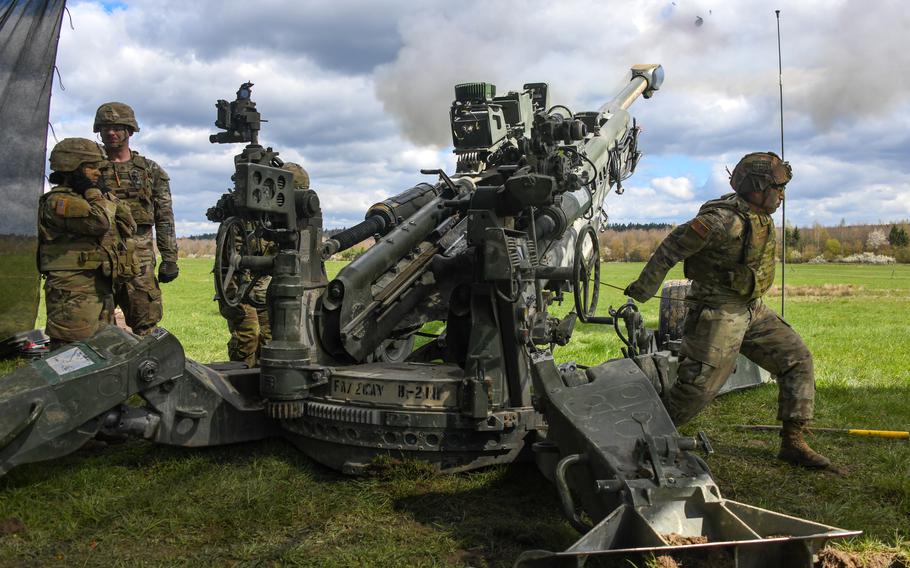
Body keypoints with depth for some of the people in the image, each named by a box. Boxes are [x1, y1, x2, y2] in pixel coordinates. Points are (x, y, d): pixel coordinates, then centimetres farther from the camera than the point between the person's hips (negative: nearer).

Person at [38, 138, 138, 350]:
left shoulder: (86, 199, 20)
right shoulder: (58, 201, -9)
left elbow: (129, 227, 18)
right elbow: (99, 222, -23)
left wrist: (111, 200, 5)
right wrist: (93, 192, -7)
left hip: (101, 289, 9)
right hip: (73, 292, -9)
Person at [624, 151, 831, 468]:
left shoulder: (760, 218, 6)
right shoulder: (723, 220, -23)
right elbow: (671, 248, -19)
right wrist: (643, 289, -12)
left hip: (752, 310, 9)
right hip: (719, 314, -9)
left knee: (797, 359, 5)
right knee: (701, 385, -10)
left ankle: (792, 442, 10)